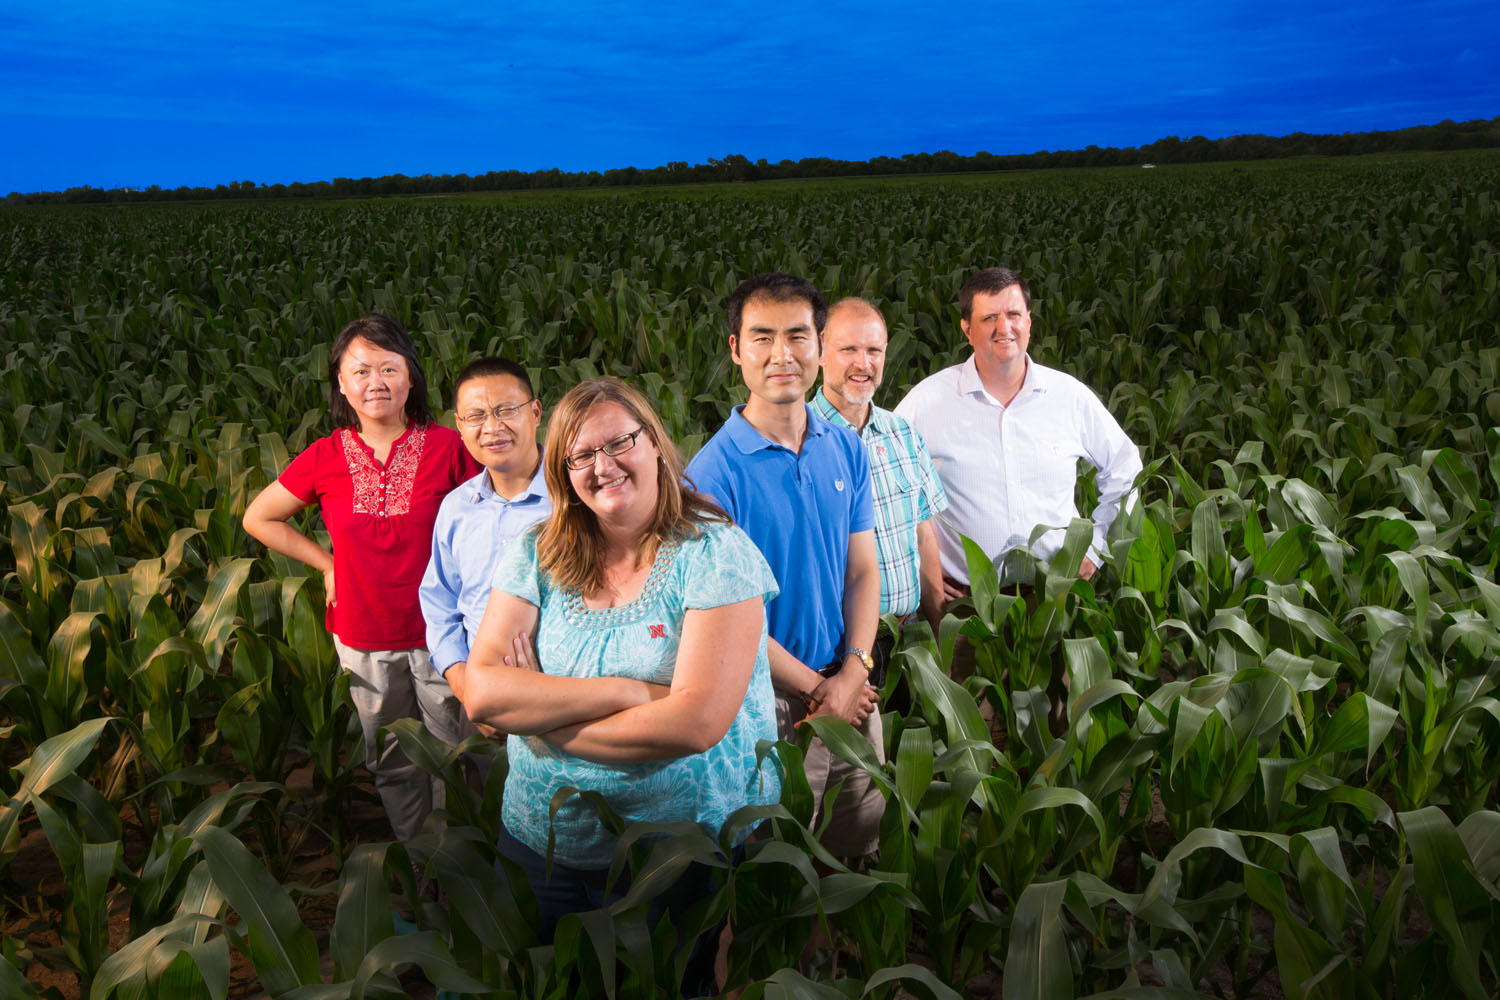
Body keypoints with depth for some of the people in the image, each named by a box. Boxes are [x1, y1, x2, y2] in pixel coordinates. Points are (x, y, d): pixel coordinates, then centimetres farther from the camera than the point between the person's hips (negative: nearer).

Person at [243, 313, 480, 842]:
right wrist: (328, 563, 2)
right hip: (364, 637, 2)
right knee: (392, 763, 18)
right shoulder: (327, 457, -5)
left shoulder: (446, 446, -10)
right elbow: (258, 518, 9)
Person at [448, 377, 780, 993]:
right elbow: (480, 691, -12)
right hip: (539, 846, 4)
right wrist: (629, 691, -22)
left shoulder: (715, 554, -14)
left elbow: (697, 722, -24)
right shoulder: (537, 557, -1)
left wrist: (534, 709, -15)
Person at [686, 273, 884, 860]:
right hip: (770, 701, -5)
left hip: (851, 689, 5)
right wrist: (814, 689, -13)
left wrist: (852, 674, -11)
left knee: (863, 852, 21)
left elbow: (862, 571, 3)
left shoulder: (846, 450, 1)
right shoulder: (715, 472, -16)